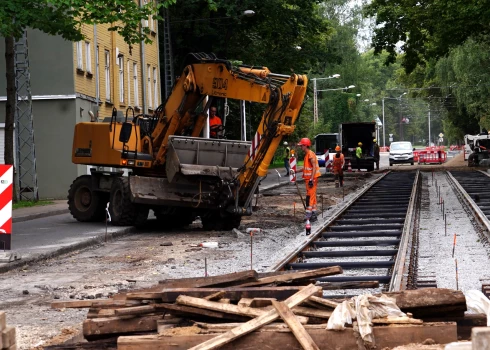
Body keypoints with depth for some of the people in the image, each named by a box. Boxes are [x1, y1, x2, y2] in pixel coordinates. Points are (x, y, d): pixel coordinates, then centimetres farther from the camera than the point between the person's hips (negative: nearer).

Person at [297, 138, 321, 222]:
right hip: (309, 178, 10)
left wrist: (311, 179, -26)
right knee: (312, 196, 13)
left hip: (312, 178, -10)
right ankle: (313, 215, 17)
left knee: (310, 196, -10)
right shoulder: (306, 154, 15)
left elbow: (314, 167, -22)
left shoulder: (310, 154, -16)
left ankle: (308, 214, -11)